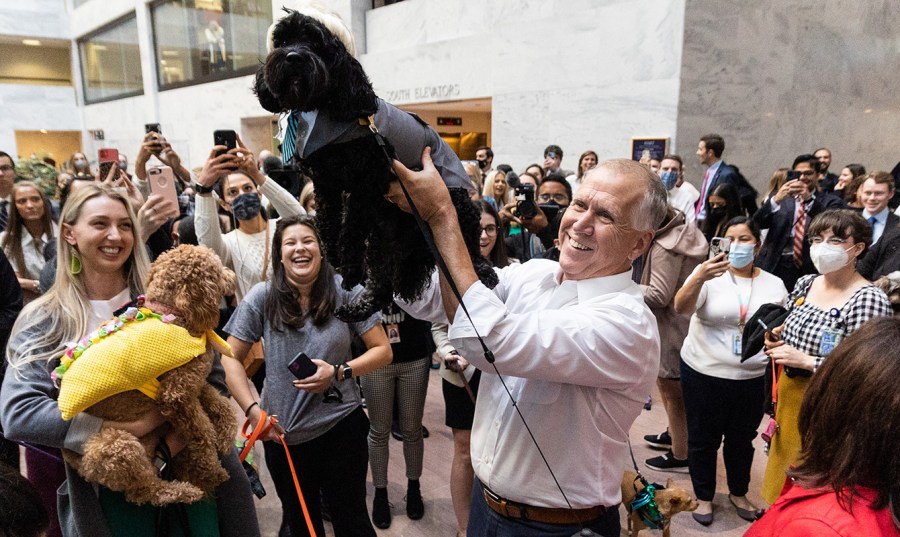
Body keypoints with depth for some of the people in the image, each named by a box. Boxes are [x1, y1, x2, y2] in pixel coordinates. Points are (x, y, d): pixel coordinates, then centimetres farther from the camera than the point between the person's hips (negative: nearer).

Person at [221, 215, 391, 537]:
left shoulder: (346, 291, -9)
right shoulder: (262, 297, -6)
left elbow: (383, 351, -7)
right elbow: (230, 357, 0)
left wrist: (338, 372, -20)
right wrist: (251, 409, -11)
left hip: (340, 426, -1)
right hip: (281, 432, 2)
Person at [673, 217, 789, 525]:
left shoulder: (774, 285, 1)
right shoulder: (709, 274, -10)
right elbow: (681, 308, -27)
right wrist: (700, 277, -45)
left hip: (752, 378, 3)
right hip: (703, 375, -3)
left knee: (742, 440, 20)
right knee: (703, 440, 12)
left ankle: (738, 493, 43)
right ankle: (704, 497, 32)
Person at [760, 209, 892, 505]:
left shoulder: (869, 299, -19)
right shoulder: (805, 283, 2)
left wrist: (806, 361, -24)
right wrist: (777, 338, -2)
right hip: (789, 396, 7)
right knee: (782, 477, 23)